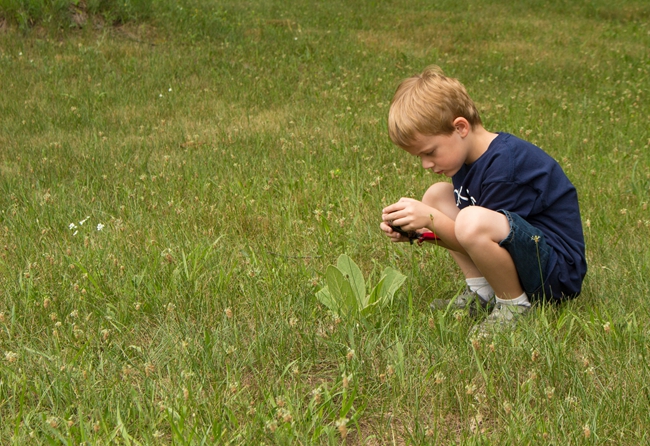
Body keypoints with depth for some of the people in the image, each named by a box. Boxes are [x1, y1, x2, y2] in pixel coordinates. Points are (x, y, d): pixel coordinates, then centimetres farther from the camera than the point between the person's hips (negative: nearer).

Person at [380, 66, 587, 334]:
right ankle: (481, 294, 3)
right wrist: (413, 229, -9)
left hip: (558, 274, -10)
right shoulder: (469, 158, 6)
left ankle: (515, 304, -11)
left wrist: (430, 218, -23)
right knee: (437, 195, 7)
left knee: (473, 221, -37)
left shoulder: (505, 164, -23)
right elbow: (468, 241, 6)